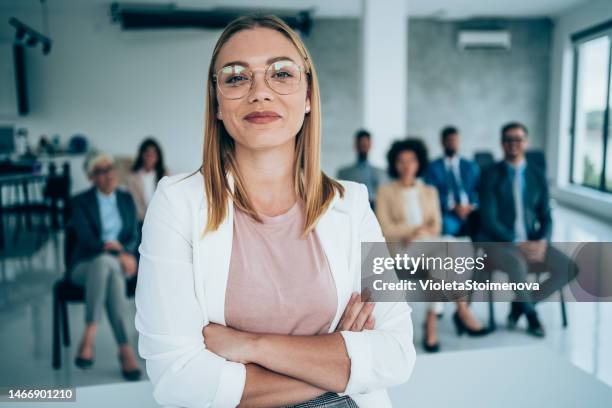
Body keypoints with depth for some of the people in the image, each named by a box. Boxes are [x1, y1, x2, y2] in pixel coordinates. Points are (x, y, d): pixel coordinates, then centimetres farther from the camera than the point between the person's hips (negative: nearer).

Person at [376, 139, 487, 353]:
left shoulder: (430, 191, 20)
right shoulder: (385, 191, 9)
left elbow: (436, 228, 10)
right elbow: (385, 229, -2)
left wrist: (417, 235, -11)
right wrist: (418, 228, -8)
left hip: (429, 247, 3)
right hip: (399, 250, -3)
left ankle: (431, 322, -32)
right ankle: (462, 311, -23)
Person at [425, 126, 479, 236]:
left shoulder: (471, 166, 21)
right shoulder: (433, 167, 12)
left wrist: (473, 206, -9)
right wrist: (452, 206, -13)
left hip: (470, 214, 2)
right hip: (447, 215, -2)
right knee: (446, 224, -35)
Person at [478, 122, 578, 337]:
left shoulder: (537, 175, 8)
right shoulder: (491, 175, -5)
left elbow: (545, 216, 9)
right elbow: (489, 220, -12)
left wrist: (542, 242, -11)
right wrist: (518, 244, -20)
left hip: (531, 242, 5)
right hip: (499, 242, -5)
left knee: (568, 268, -17)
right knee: (518, 265, -36)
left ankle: (520, 304, 4)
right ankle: (530, 313, -4)